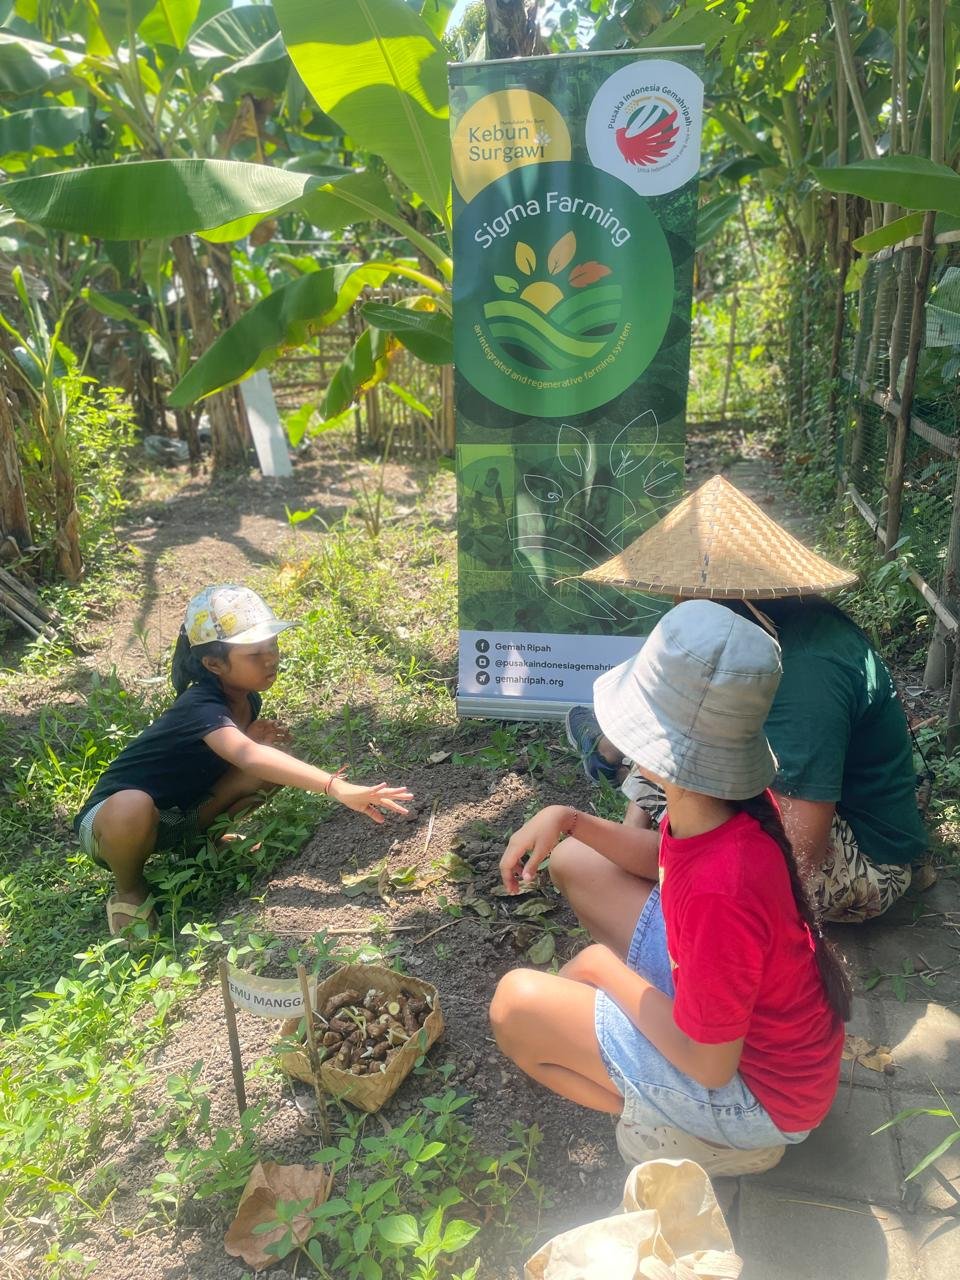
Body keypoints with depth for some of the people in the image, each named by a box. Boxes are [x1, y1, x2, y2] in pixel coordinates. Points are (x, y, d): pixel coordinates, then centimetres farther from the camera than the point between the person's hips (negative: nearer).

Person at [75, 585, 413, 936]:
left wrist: (248, 737, -14)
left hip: (176, 814, 6)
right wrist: (337, 787, -63)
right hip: (111, 818, -6)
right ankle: (129, 892, -10)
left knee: (276, 767, -14)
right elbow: (250, 758, -51)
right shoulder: (202, 707, -32)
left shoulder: (247, 699, -6)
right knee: (133, 806, -43)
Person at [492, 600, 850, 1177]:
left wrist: (605, 969, -12)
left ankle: (688, 1133, 1)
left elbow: (709, 1066, -24)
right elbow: (662, 860, 8)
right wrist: (566, 820, -7)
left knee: (516, 1003, -14)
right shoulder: (727, 799, -16)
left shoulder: (721, 889, -40)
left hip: (757, 1087, -7)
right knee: (574, 861, 7)